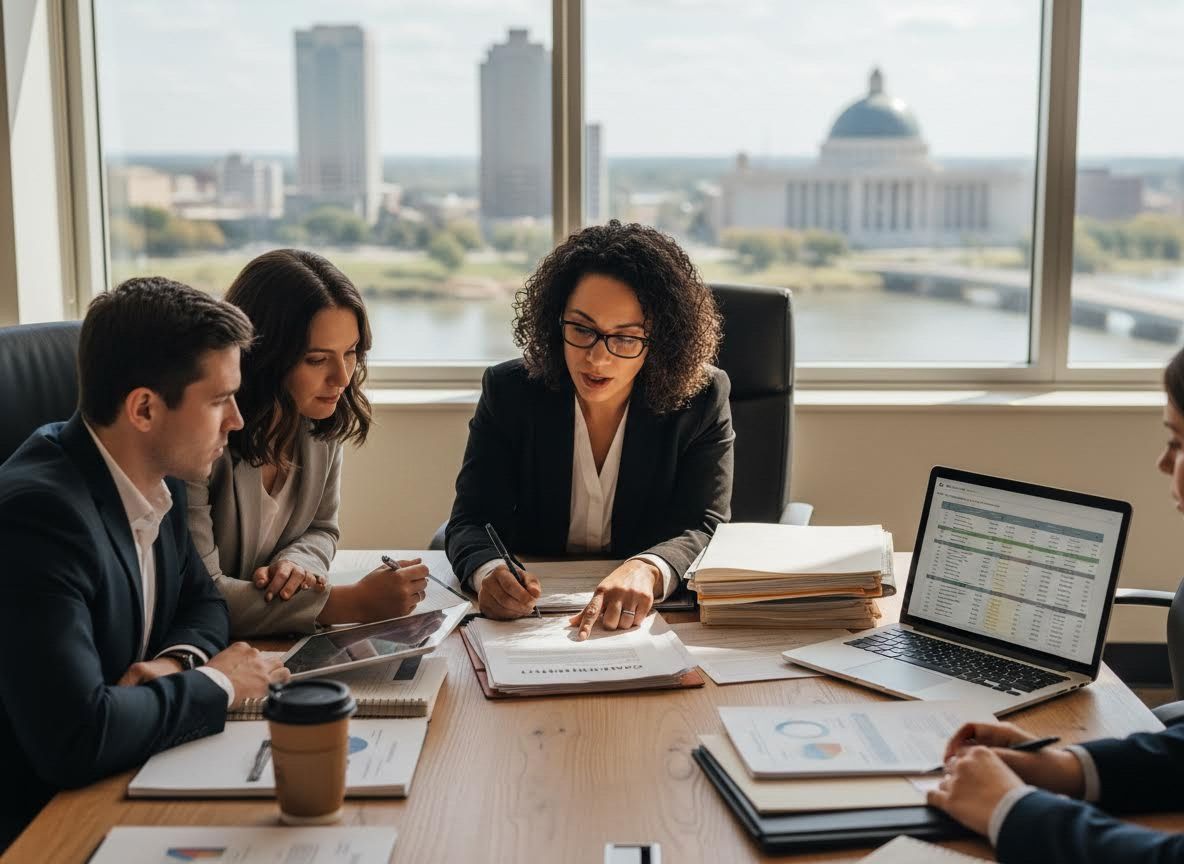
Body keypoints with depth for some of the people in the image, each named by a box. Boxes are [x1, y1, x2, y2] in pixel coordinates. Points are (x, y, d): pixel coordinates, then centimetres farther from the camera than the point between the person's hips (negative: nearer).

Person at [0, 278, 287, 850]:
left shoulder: (158, 478, -1)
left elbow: (202, 603, 15)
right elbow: (77, 737, -33)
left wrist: (177, 661, -7)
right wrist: (213, 683, -18)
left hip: (125, 783, 7)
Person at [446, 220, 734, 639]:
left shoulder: (701, 400, -5)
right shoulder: (509, 391, -3)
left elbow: (707, 528, -12)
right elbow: (473, 521, -8)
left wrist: (646, 571, -35)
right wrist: (489, 571, -33)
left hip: (656, 615, -1)